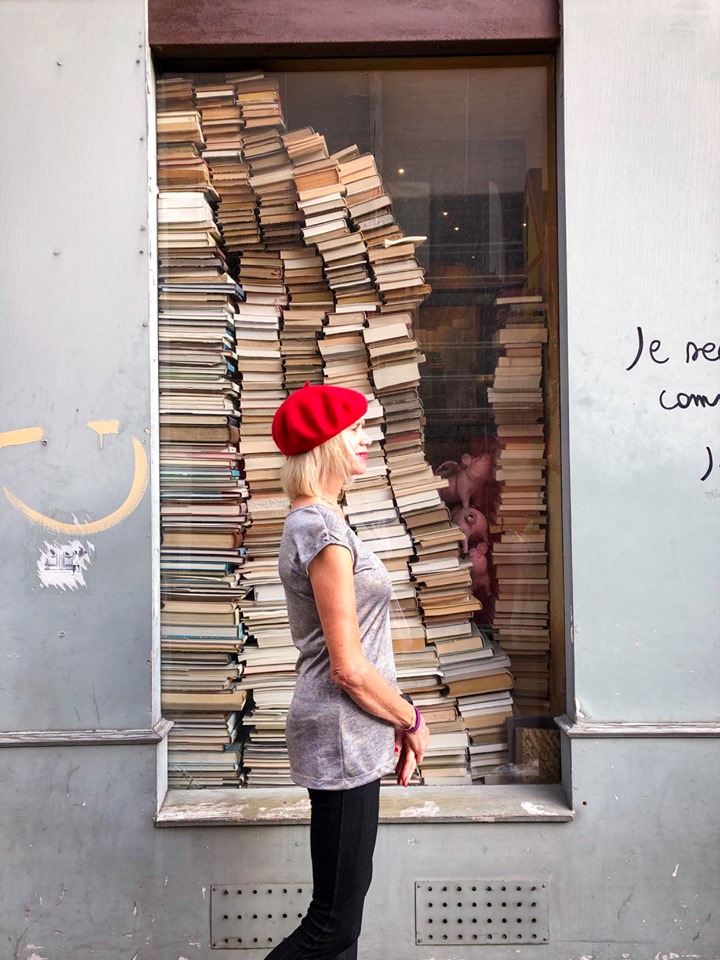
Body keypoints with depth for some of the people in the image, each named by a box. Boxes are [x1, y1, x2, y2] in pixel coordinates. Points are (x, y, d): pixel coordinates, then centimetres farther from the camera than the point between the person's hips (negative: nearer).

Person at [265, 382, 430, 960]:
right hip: (343, 738, -10)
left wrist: (397, 725, 15)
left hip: (348, 738, 10)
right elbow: (349, 668, -20)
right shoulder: (324, 531, -18)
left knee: (342, 906, 16)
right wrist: (411, 720, -5)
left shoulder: (313, 523, 13)